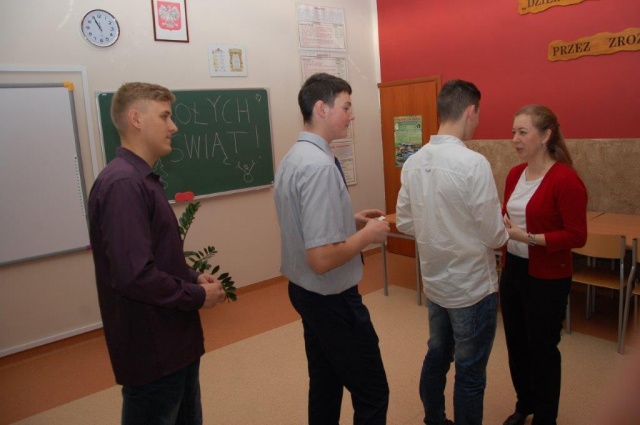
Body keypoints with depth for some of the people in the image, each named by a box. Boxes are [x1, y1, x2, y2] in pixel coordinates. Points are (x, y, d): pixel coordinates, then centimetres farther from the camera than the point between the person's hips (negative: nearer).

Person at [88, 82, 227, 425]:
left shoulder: (141, 179, 11)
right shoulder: (123, 184, -23)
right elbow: (134, 276, -30)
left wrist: (193, 278, 2)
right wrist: (198, 296, -17)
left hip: (172, 341, 10)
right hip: (151, 350, -10)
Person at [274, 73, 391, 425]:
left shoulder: (292, 158, 4)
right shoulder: (321, 165, -26)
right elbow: (321, 258, -29)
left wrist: (350, 221, 9)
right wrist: (367, 235, -14)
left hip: (304, 291, 10)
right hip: (332, 299, -9)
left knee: (325, 384, 22)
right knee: (372, 394, 7)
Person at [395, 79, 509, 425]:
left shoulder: (413, 162, -3)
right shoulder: (474, 164, -23)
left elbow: (404, 223, 4)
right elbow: (494, 236, -17)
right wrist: (504, 231, 4)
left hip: (434, 282, 7)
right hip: (472, 286, -7)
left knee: (436, 356, 24)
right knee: (470, 373, 12)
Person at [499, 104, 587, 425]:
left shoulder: (566, 179, -18)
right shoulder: (515, 174, 4)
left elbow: (577, 236, -18)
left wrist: (527, 237, -25)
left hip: (547, 277, -6)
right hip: (513, 269, 7)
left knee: (542, 347, 10)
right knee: (516, 343, 18)